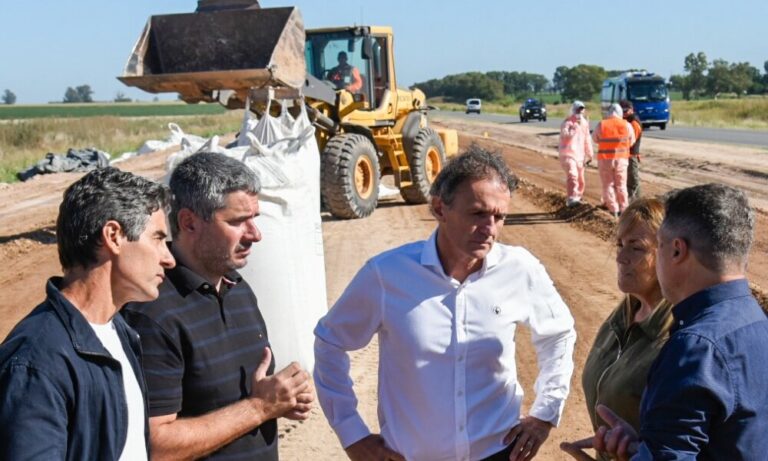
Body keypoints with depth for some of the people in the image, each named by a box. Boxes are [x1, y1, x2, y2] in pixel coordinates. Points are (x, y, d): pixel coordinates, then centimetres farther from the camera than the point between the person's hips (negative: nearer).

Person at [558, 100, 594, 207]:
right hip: (568, 154, -7)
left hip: (580, 155, 7)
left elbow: (587, 139, 21)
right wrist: (575, 127, -32)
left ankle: (577, 197, 26)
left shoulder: (585, 122, 13)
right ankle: (571, 199, -32)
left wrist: (589, 154, 23)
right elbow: (564, 135, -26)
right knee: (572, 175, -25)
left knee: (580, 179, 13)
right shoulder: (567, 122, -8)